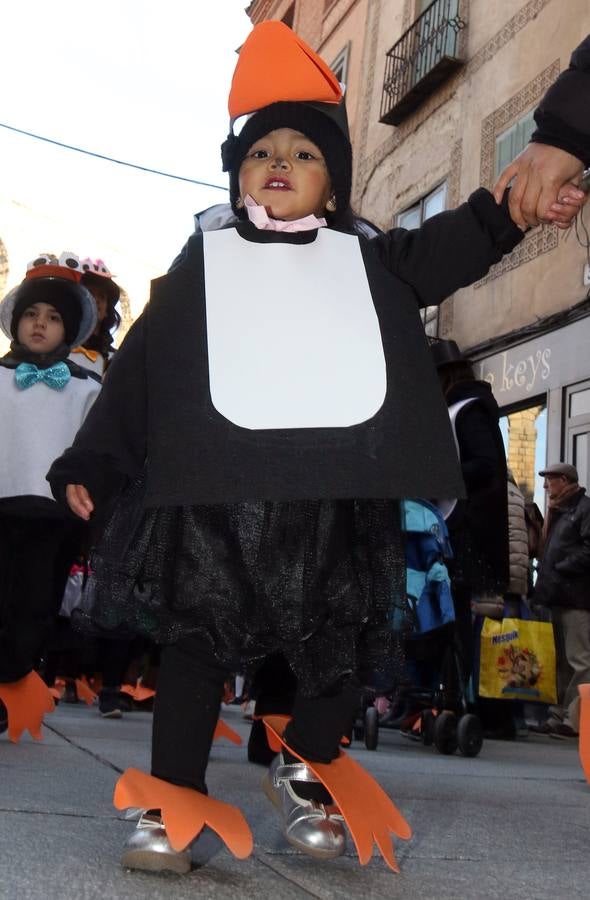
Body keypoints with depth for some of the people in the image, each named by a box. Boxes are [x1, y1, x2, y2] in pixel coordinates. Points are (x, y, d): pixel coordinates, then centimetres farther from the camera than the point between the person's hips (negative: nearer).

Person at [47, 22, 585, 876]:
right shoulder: (205, 262, 15)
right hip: (215, 484, -1)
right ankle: (173, 798, 12)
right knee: (197, 632, 2)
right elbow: (141, 363, 12)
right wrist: (90, 461, 8)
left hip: (338, 486, 2)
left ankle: (306, 766, 30)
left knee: (342, 639, 9)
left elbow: (447, 252, 7)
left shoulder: (366, 261, 19)